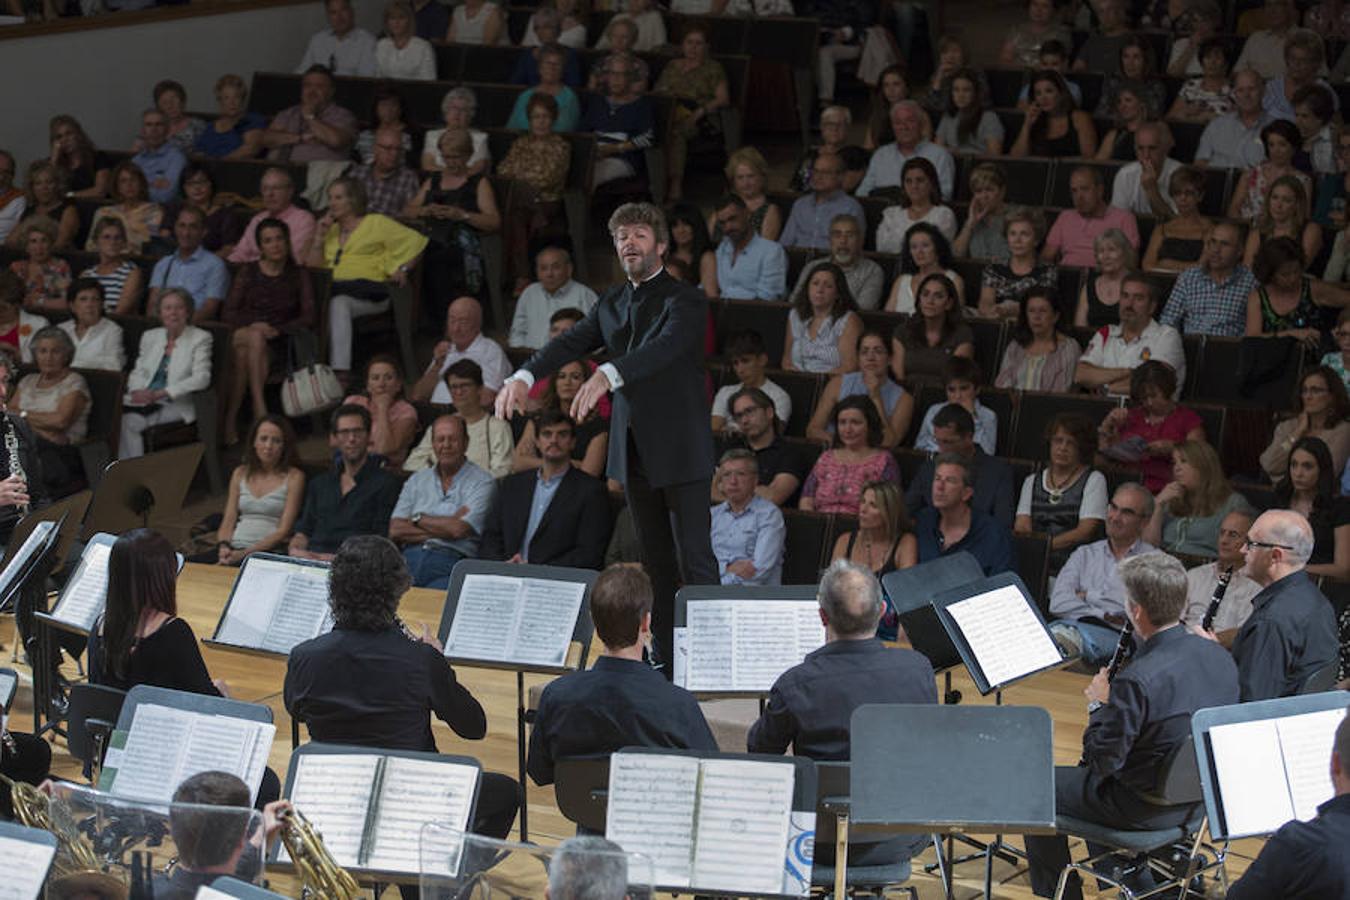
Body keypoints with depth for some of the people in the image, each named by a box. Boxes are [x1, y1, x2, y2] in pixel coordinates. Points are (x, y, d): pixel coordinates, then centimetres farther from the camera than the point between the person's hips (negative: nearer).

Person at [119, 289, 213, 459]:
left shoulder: (200, 338, 4)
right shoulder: (150, 336, 20)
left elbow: (202, 378, -8)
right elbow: (138, 372, 20)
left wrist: (160, 393, -16)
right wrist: (137, 392, -5)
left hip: (176, 405, -4)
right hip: (142, 402, 4)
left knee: (131, 424, -31)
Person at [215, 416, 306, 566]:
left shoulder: (293, 476, 3)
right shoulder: (240, 473, 19)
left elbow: (283, 531, -4)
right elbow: (228, 521, 15)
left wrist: (245, 553, -15)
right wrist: (223, 546, -8)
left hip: (270, 552, -5)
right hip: (235, 548, 5)